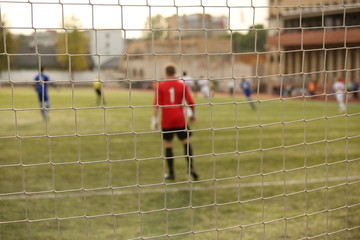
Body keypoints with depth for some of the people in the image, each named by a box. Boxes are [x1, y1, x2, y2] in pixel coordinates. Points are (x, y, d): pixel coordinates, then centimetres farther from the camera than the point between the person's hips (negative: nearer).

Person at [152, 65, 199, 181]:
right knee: (186, 142, 8)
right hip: (180, 120, 1)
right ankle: (190, 167, -11)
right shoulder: (182, 84, 3)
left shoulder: (160, 86, 0)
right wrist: (193, 114, 15)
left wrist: (155, 118, -3)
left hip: (166, 121, 0)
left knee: (168, 145, 7)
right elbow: (190, 102, 2)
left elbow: (157, 104, -6)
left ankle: (171, 173, 9)